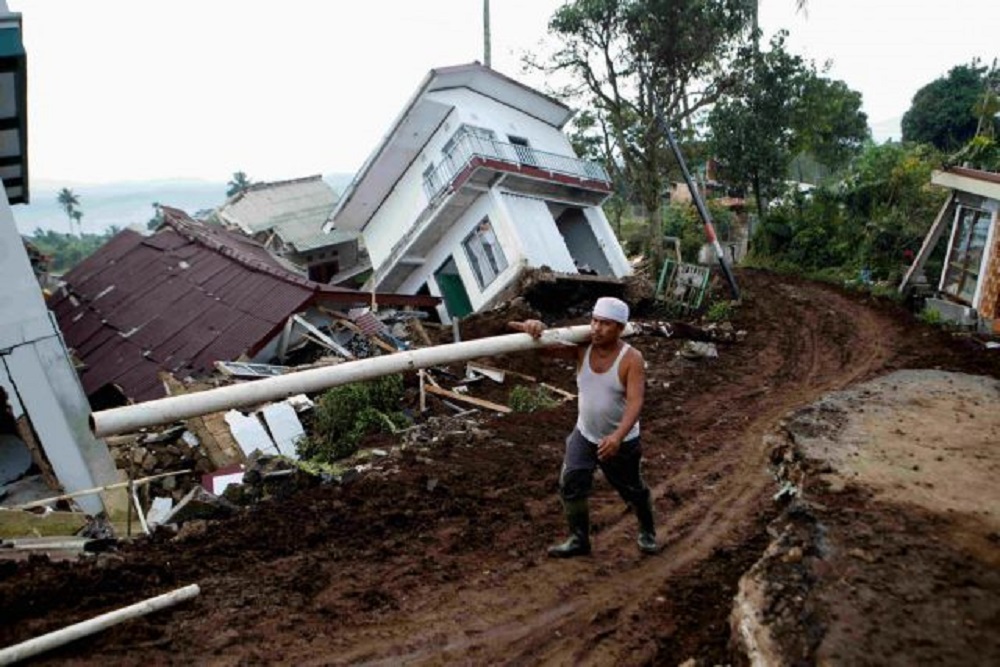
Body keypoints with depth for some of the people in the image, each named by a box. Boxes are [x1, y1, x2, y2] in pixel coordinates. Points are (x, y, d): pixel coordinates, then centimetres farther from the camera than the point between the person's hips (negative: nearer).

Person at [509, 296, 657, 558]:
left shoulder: (631, 359, -23)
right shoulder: (582, 346, -11)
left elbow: (635, 402, -31)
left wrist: (618, 436, -46)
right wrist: (535, 328, -45)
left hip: (621, 441, -3)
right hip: (584, 435, 3)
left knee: (633, 490, 16)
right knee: (570, 485, -2)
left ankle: (647, 532, 43)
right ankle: (579, 539, 18)